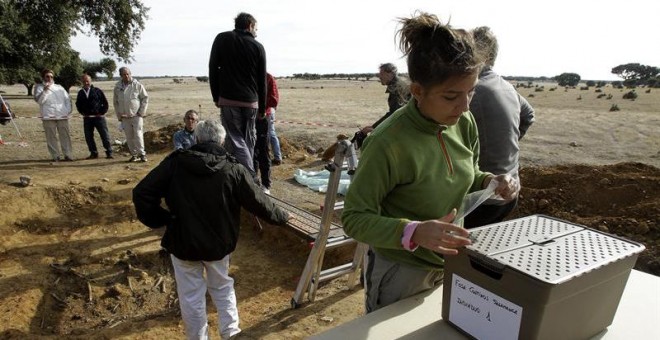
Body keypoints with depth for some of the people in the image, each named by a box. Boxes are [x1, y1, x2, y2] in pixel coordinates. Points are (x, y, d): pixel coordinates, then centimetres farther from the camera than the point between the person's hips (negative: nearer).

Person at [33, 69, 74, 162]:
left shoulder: (59, 87, 19)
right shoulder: (39, 87, 10)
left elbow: (67, 99, 19)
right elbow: (39, 100, -5)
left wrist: (69, 110, 6)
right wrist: (44, 90, -18)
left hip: (62, 116, 2)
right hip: (48, 117, -2)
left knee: (65, 136, 0)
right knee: (51, 137, -3)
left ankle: (68, 155, 2)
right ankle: (55, 156, 3)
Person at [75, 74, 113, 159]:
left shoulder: (97, 91, -3)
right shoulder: (80, 93, 9)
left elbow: (105, 102, 0)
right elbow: (78, 104, 21)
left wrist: (102, 113, -4)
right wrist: (83, 113, 8)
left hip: (98, 116, -4)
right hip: (87, 118, 4)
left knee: (105, 136, -2)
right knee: (88, 137, 5)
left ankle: (109, 153, 5)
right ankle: (93, 153, 15)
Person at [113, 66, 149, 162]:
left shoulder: (137, 85, -5)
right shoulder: (117, 87, 7)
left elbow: (145, 98, -2)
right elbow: (115, 102, 15)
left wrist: (141, 112, -5)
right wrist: (119, 115, 9)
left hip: (137, 116, -4)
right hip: (125, 117, 4)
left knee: (138, 135, -9)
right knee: (129, 137, 6)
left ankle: (142, 154, 0)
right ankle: (134, 154, 15)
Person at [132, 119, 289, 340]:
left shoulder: (175, 163, -9)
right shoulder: (233, 170, -10)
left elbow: (142, 193, -11)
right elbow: (259, 202, -5)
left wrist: (159, 221, 1)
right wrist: (282, 217, 12)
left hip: (183, 242, -1)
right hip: (219, 242, 1)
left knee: (191, 296, 15)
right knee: (222, 287, 25)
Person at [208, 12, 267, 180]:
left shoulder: (222, 39, 5)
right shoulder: (258, 47, 5)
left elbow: (213, 69, 3)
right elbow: (262, 80, 8)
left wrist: (216, 96, 10)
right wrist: (262, 108, 16)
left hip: (228, 100, -2)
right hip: (251, 102, 2)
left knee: (236, 141, -2)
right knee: (249, 141, 12)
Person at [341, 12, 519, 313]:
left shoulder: (464, 124, -9)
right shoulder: (388, 143, -30)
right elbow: (353, 217, -24)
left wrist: (489, 181, -12)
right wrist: (412, 232, -38)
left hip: (451, 266, 7)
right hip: (400, 274, -6)